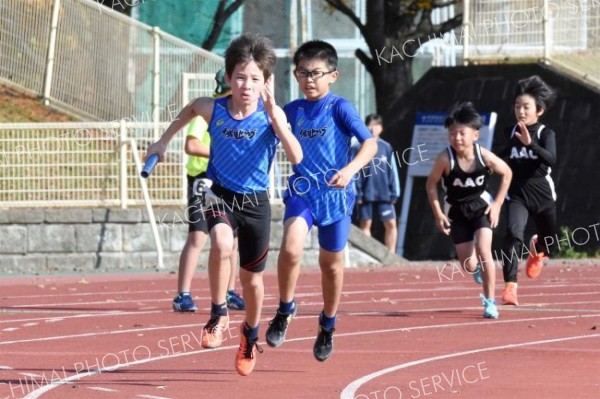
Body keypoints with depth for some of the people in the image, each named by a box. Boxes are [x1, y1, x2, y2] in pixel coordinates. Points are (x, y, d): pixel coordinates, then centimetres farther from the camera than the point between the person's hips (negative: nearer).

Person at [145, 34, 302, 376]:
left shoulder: (272, 114, -16)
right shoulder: (214, 110, -11)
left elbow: (296, 157, -30)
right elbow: (191, 108, 14)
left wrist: (272, 114, -36)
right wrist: (164, 140, 16)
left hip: (255, 200, 0)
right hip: (220, 193, 0)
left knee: (251, 277, 13)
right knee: (222, 242, -33)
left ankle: (251, 335, 42)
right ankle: (219, 316, -14)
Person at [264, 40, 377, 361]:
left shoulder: (339, 108, -7)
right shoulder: (292, 111, 5)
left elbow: (369, 143, -15)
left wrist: (350, 169, -31)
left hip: (335, 194, -2)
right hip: (302, 191, 2)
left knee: (331, 263, 11)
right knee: (291, 247, -23)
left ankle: (328, 325, 32)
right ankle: (285, 310, -3)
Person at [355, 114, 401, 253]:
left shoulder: (386, 147, 5)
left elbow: (393, 171, 6)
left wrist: (394, 193, 2)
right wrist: (357, 193, -7)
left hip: (384, 194, 2)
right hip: (366, 193, -2)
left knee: (391, 223, -4)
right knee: (365, 224, 5)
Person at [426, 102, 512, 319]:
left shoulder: (484, 156, -22)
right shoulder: (446, 158, -25)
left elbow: (507, 173, -4)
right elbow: (431, 184, -10)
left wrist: (497, 204, -6)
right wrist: (438, 214, -12)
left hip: (481, 207, -1)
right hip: (458, 211, 1)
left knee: (483, 250, -20)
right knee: (468, 265, 2)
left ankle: (490, 301, -9)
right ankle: (479, 267, 42)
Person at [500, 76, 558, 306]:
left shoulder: (546, 134, -9)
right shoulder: (510, 133, 1)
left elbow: (551, 159, -29)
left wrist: (530, 144, -41)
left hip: (542, 196, 0)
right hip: (518, 195, 0)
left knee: (551, 245, 16)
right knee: (513, 234, -26)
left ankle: (537, 249, 54)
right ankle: (510, 287, -30)